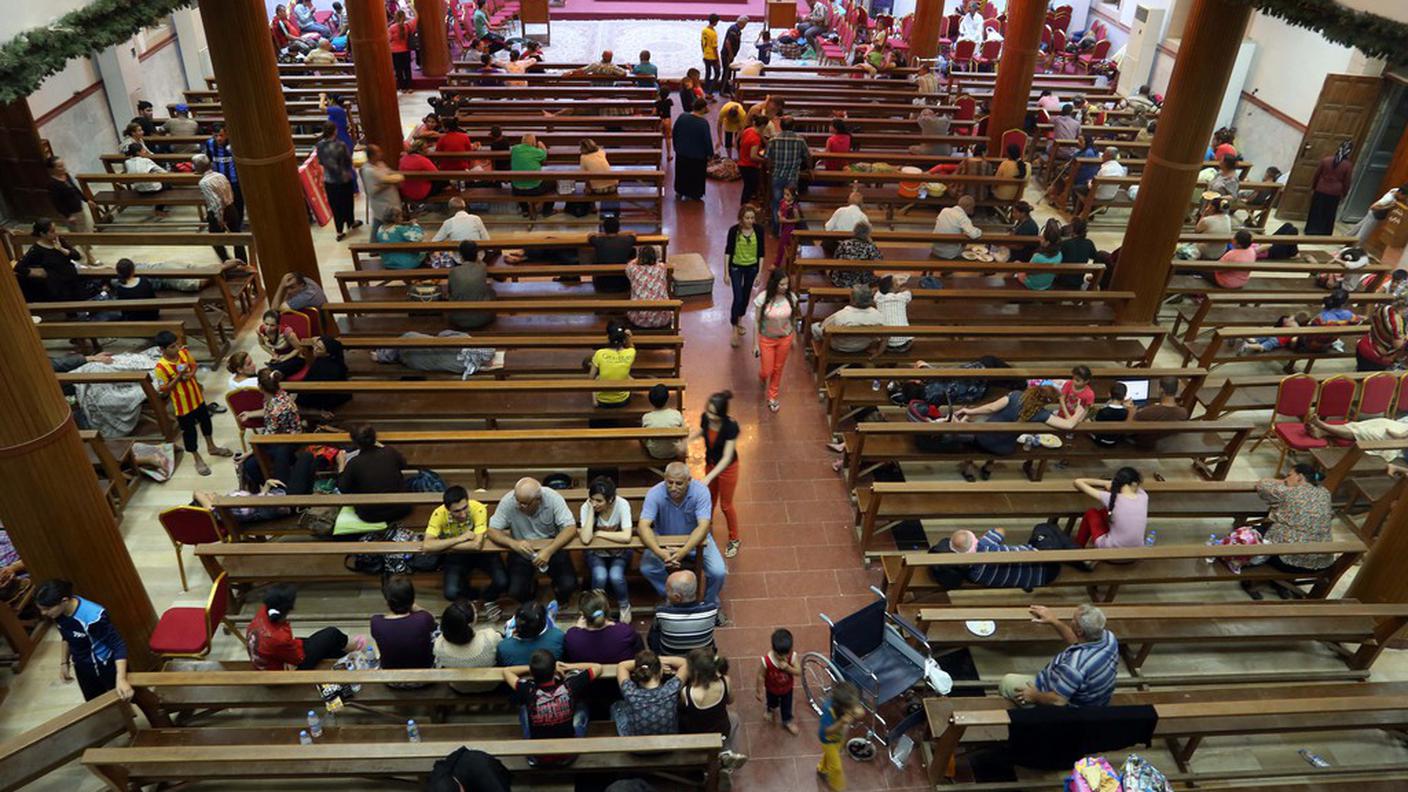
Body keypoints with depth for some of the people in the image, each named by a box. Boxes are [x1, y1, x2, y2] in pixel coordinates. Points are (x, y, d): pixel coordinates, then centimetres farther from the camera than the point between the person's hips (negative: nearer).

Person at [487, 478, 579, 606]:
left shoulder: (553, 498, -24)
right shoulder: (508, 501, -23)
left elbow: (571, 528, -24)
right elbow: (492, 531, -18)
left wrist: (549, 550, -39)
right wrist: (513, 543, -38)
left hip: (552, 547, -1)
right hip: (521, 550, 1)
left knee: (569, 585, -18)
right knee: (516, 591, -17)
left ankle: (561, 605, 20)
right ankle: (531, 585, 21)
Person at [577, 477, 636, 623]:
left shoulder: (622, 504, -24)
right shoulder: (586, 507, -20)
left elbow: (626, 537, -35)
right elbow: (585, 539, -33)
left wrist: (599, 533, -25)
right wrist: (591, 510, -31)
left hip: (619, 552, -1)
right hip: (596, 553, 1)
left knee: (615, 576, -29)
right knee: (600, 576, -29)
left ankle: (624, 606, 3)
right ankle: (597, 608, 2)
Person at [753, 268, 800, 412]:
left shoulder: (791, 297, -15)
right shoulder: (763, 298, -24)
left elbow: (793, 319, 0)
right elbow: (757, 322, -14)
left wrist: (794, 338, 9)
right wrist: (756, 344, -10)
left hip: (785, 339, 2)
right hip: (767, 339, -2)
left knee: (778, 369, 17)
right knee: (767, 370, 11)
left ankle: (773, 397, 39)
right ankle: (762, 376, 51)